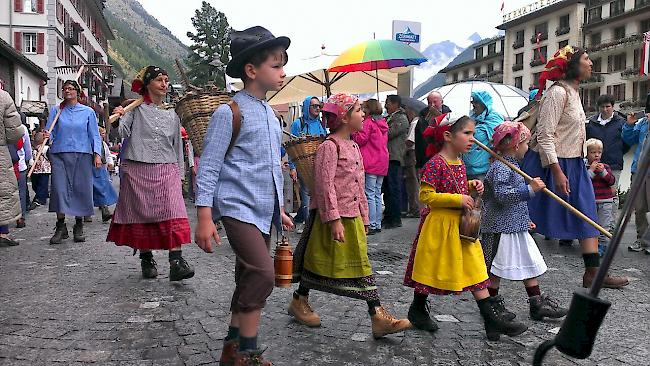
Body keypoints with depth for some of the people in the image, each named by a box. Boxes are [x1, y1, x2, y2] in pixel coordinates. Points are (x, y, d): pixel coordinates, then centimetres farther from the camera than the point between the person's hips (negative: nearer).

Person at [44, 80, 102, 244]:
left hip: (82, 155, 0)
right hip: (59, 154, 1)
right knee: (59, 188, -6)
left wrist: (97, 154, -4)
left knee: (81, 189, -1)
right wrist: (46, 136, -18)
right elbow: (50, 131, 6)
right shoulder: (56, 110, 10)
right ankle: (60, 227, 3)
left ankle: (79, 226, 12)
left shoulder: (88, 112, 9)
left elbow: (95, 135, 7)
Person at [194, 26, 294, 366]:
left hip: (263, 211, 8)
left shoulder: (269, 113, 14)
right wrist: (204, 217, -15)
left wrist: (279, 209, 24)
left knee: (248, 279, 13)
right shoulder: (229, 112, -10)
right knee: (263, 273, -20)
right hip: (237, 207, -8)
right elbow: (208, 166, -11)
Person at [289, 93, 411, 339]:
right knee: (320, 261, 7)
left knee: (362, 264, 5)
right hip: (331, 217, -8)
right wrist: (334, 220, -23)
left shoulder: (353, 146, 14)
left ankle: (378, 317, 10)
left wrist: (364, 216, 17)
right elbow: (325, 185, -19)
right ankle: (299, 301, 28)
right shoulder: (329, 146, -13)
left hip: (352, 217, 8)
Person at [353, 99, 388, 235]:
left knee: (370, 194, -6)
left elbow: (361, 140, -13)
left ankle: (372, 225, -7)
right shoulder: (383, 123, 14)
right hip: (382, 163, 8)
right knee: (377, 194, 13)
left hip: (370, 164, -8)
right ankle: (378, 224, 15)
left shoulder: (368, 122, -10)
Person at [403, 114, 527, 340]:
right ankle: (417, 311, 28)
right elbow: (425, 196, -22)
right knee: (431, 270, 7)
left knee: (475, 270, 6)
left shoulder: (460, 163, 9)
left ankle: (492, 318, 9)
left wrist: (471, 186, 5)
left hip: (461, 224, 8)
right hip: (439, 226, -8)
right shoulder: (435, 164, -18)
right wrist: (457, 199, -24)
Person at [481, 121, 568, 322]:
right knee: (495, 268, 2)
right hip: (500, 227, -10)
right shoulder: (500, 167, -17)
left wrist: (524, 220, 27)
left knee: (530, 264, 13)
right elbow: (502, 194, -29)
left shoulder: (511, 165, 16)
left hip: (516, 226, 11)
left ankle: (537, 305, 20)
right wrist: (530, 189, -29)